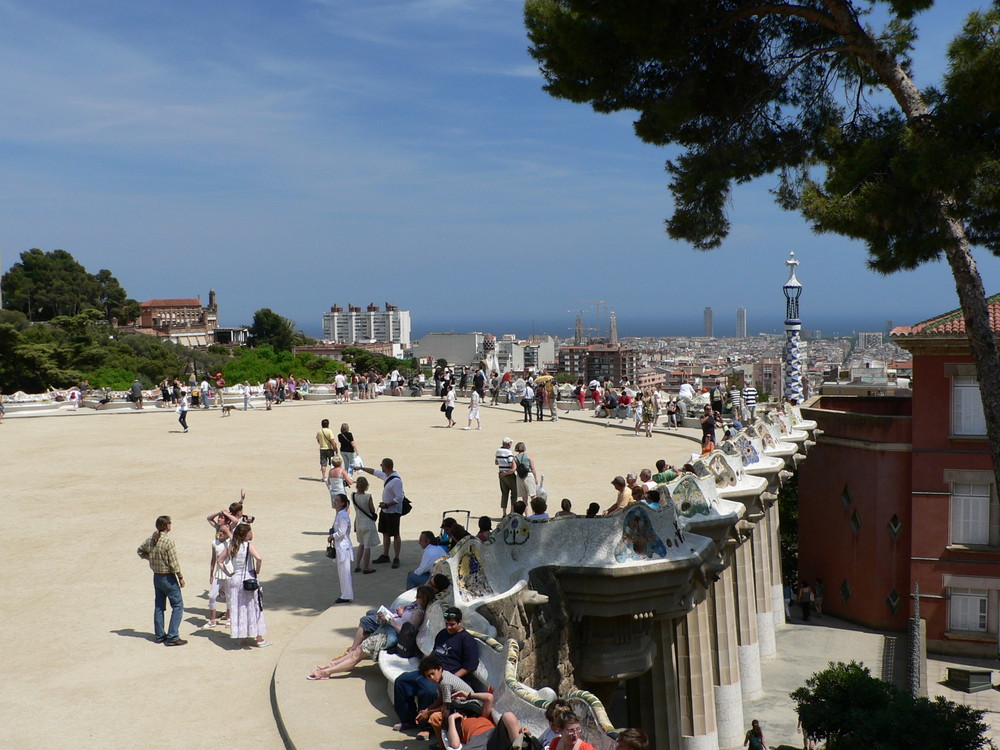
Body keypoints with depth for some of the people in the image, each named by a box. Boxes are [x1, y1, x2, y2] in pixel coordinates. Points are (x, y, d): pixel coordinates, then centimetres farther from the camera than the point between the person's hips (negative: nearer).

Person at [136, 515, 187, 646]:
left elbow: (140, 551, 20)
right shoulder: (168, 541, -21)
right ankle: (172, 636, -5)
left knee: (159, 606, 16)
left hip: (156, 576, 8)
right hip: (168, 577, -8)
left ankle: (160, 635, 23)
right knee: (178, 606, 0)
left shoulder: (150, 540, 1)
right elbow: (173, 563, -19)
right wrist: (181, 577, -8)